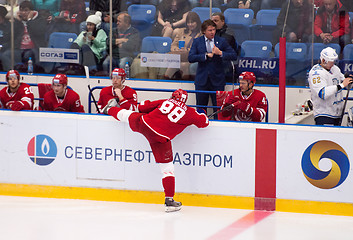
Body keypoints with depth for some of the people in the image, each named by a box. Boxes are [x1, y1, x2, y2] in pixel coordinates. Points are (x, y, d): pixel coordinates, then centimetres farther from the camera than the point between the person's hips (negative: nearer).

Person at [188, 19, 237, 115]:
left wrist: (221, 53, -16)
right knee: (200, 107, 6)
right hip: (202, 80, 1)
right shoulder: (197, 42, 3)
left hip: (217, 80, 0)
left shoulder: (221, 41, 4)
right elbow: (191, 58, -9)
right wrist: (207, 55, -17)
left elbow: (234, 55, 0)